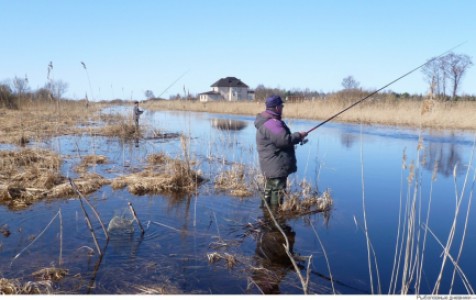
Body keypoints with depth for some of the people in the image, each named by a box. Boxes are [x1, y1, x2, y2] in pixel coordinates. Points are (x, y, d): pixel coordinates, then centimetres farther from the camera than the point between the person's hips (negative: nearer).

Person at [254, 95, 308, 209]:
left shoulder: (267, 121, 16)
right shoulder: (272, 123, -20)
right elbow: (284, 140, -26)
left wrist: (296, 137, 13)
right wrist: (299, 135, -11)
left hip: (271, 167, 12)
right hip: (277, 167, -12)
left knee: (270, 193, 18)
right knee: (276, 194, -7)